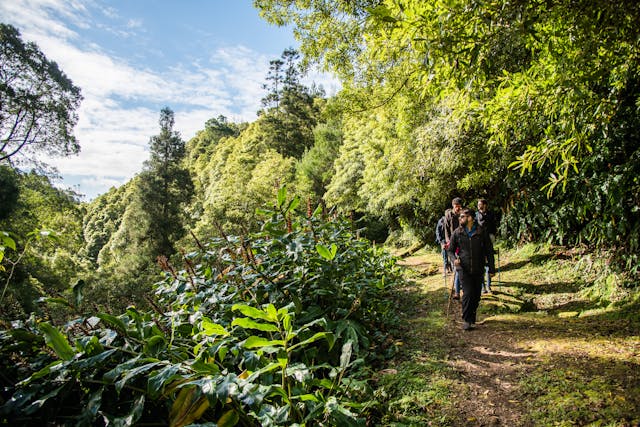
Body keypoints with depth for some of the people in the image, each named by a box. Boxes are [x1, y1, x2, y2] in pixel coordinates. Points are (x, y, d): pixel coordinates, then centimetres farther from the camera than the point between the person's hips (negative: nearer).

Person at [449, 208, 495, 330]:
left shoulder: (481, 232, -3)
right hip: (464, 269, -1)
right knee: (468, 293, -12)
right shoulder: (457, 232, -1)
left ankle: (472, 318, 30)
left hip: (478, 269, 1)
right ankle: (466, 320, 0)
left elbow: (489, 250, 4)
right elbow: (451, 250, 8)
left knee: (476, 295, 10)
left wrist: (491, 268, 3)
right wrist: (454, 259, -13)